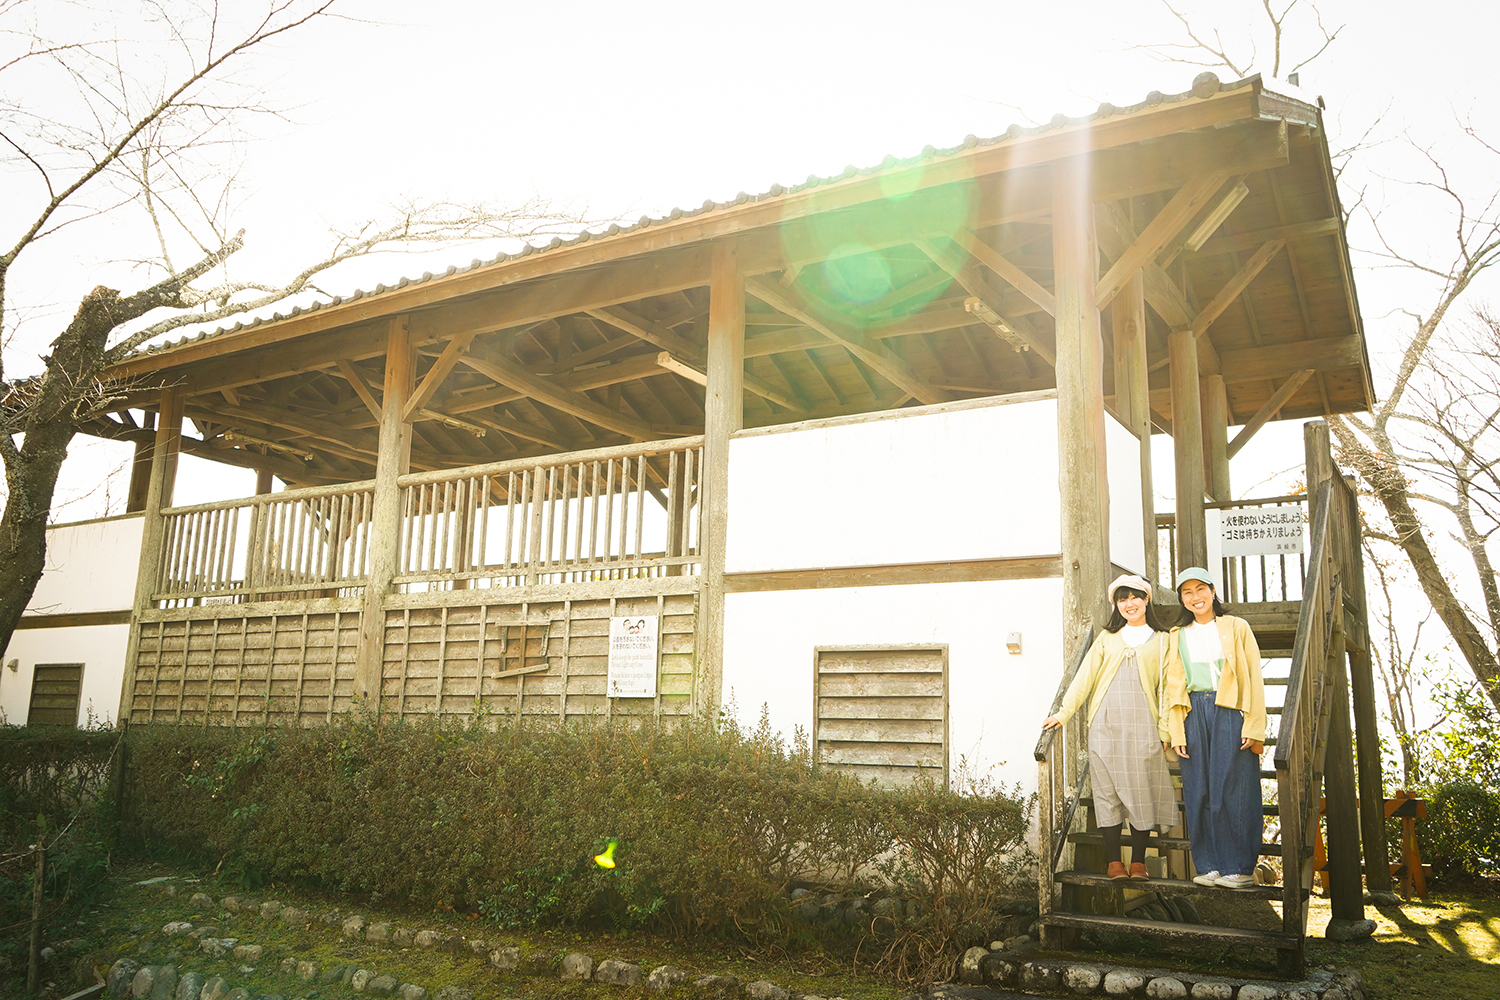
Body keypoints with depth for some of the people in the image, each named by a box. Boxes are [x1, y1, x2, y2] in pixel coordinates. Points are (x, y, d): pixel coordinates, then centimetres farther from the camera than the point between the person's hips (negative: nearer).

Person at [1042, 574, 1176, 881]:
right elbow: (1085, 677, 10)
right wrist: (1064, 712, 1)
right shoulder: (1107, 639, 16)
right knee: (1107, 790, -1)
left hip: (1142, 725, -1)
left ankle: (1138, 861, 8)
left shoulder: (1161, 640, 11)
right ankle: (1113, 861, 4)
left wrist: (1165, 729, 0)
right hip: (1105, 725, 1)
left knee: (1141, 791, -1)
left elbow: (1166, 688, 8)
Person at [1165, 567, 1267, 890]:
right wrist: (1176, 732, 2)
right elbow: (1173, 687, 12)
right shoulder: (1178, 636, 15)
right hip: (1194, 716, 3)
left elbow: (1254, 680, 0)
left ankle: (1240, 868, 3)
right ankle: (1209, 866, 8)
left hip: (1230, 714, -3)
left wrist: (1255, 728, -8)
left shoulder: (1236, 628, 6)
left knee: (1233, 790, -4)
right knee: (1199, 791, 1)